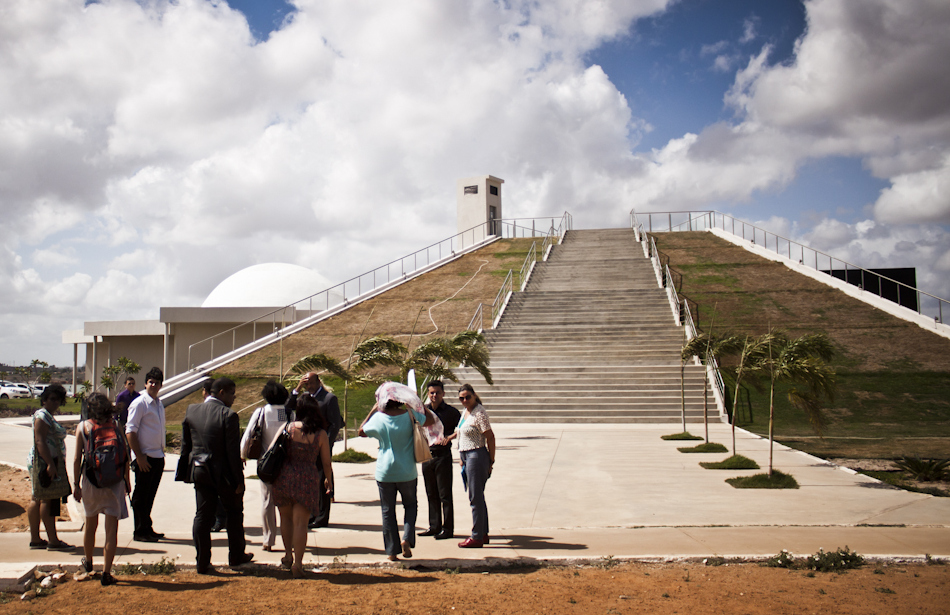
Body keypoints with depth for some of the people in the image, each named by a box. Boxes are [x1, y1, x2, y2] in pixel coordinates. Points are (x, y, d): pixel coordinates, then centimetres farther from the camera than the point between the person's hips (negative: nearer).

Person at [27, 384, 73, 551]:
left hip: (48, 462, 11)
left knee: (37, 500, 11)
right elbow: (40, 441, -21)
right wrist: (50, 464, -27)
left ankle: (35, 539, 16)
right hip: (45, 462, -11)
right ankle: (53, 541, -8)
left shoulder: (48, 416, 20)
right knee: (47, 500, -9)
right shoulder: (42, 415, -12)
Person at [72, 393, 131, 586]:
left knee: (90, 524, 21)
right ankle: (106, 572, -6)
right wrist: (127, 480, 10)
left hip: (91, 482, 1)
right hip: (114, 483, -1)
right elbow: (126, 455, 0)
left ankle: (88, 562, 41)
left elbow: (77, 459, -5)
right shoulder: (115, 426, 0)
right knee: (111, 528, -1)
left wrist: (76, 485, 2)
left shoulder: (83, 427, -2)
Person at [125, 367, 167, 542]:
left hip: (158, 457, 8)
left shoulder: (159, 404, 14)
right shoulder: (139, 403, -10)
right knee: (141, 495, 1)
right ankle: (140, 532, 8)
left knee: (150, 495, 15)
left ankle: (147, 529, 24)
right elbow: (130, 431, -14)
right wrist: (139, 457, -17)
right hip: (145, 458, -7)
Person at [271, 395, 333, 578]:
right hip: (307, 480, -1)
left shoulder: (287, 428, -2)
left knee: (286, 517, 21)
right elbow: (326, 462, 2)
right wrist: (328, 480, 20)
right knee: (300, 522, 1)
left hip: (284, 477, 2)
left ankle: (288, 555, 31)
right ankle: (297, 563, -1)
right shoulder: (321, 434, -4)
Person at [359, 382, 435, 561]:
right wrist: (417, 403, 8)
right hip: (407, 473, 0)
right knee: (410, 505, 19)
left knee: (388, 511, 9)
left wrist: (374, 409, 13)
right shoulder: (410, 415, -10)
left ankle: (392, 551, 10)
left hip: (384, 473, 0)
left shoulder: (378, 418, -8)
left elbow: (362, 431, 10)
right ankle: (407, 538, -1)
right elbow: (431, 420, 5)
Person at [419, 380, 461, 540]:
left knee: (445, 495, -1)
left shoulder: (450, 411, -5)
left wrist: (449, 437, -19)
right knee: (431, 494, 12)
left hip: (443, 456, -5)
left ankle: (448, 529, 5)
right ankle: (434, 526, 21)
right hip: (427, 455, 5)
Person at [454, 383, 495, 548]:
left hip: (477, 456, -10)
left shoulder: (479, 413, -15)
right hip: (466, 456, 10)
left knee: (475, 498, -6)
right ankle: (483, 534, 22)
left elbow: (490, 437, -16)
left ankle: (477, 537, -1)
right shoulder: (464, 412, 13)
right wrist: (461, 457, 18)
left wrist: (491, 461, -12)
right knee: (477, 497, 14)